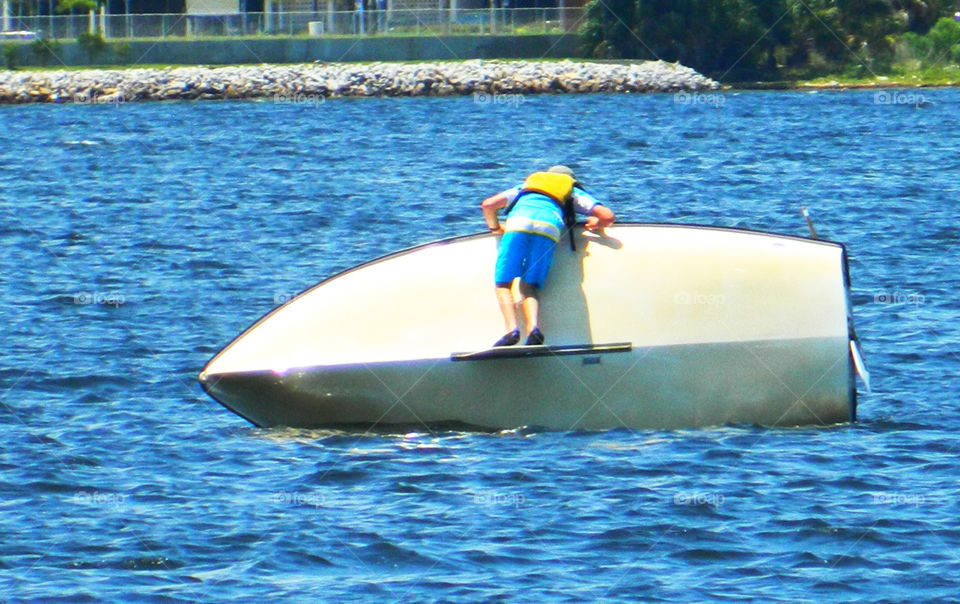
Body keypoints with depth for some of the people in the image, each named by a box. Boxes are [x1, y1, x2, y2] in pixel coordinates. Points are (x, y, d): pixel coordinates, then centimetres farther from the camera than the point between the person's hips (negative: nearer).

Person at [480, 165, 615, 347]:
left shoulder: (524, 187, 41)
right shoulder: (575, 193, 36)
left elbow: (488, 204, 34)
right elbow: (608, 216, 26)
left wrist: (495, 228, 51)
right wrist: (596, 224, 48)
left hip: (518, 223, 0)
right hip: (550, 227, 0)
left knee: (503, 284, 7)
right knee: (529, 286, 10)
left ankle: (512, 328, -17)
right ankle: (533, 328, -17)